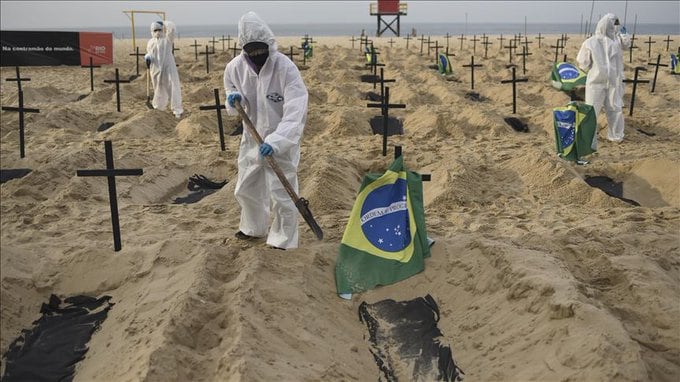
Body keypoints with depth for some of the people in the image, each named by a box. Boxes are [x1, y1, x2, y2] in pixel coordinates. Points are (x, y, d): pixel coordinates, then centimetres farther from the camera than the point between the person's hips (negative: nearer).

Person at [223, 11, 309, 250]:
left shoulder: (286, 68, -25)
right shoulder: (235, 67, -8)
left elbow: (295, 113, -31)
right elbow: (231, 87, 13)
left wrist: (275, 141, -44)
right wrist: (234, 98, -13)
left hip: (281, 142, -6)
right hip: (252, 138, 6)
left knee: (281, 194, 0)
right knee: (246, 189, 21)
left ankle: (283, 239, 22)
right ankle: (253, 227, 46)